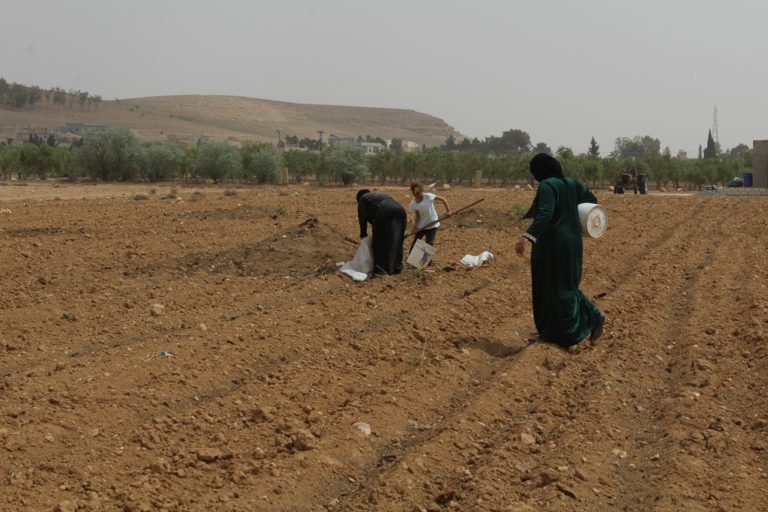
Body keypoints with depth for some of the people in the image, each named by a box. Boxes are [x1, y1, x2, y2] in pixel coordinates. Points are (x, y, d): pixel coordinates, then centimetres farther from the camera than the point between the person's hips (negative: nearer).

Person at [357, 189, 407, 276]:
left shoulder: (363, 199, 20)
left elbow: (363, 217, 13)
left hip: (385, 214, -7)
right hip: (399, 211, 7)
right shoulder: (380, 195, 40)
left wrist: (363, 233, 23)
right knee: (396, 242, 16)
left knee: (380, 243, 2)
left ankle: (382, 270, 1)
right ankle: (397, 267, 22)